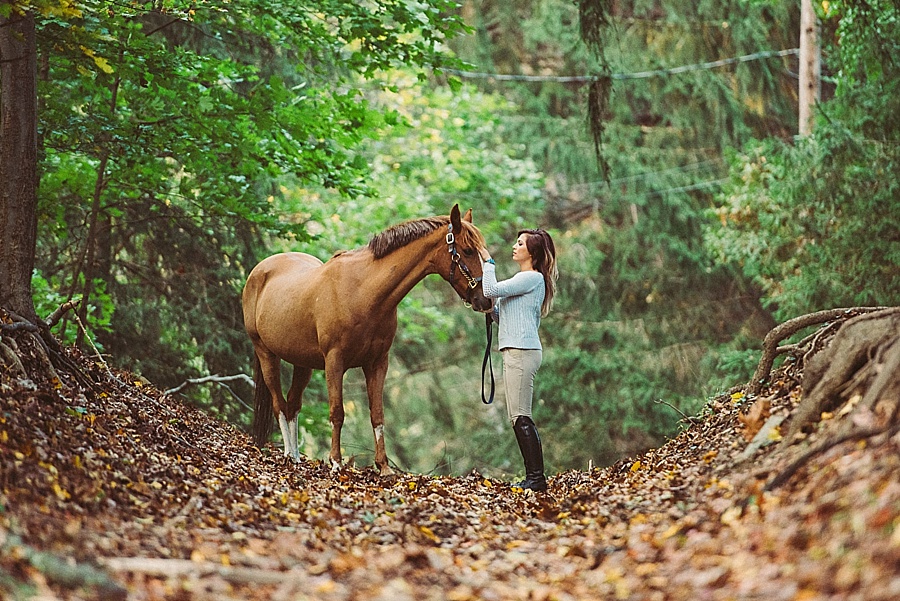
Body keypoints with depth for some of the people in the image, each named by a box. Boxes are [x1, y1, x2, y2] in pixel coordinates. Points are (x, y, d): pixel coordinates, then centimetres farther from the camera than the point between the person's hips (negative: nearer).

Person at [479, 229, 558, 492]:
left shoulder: (532, 278, -8)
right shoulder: (523, 279, 23)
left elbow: (492, 290, -17)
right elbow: (502, 317, 24)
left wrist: (488, 262, -4)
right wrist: (491, 308, 9)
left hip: (522, 351, -11)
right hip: (516, 351, 11)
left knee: (520, 416, -12)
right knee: (517, 417, 9)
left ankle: (537, 478, -13)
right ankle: (533, 477, 10)